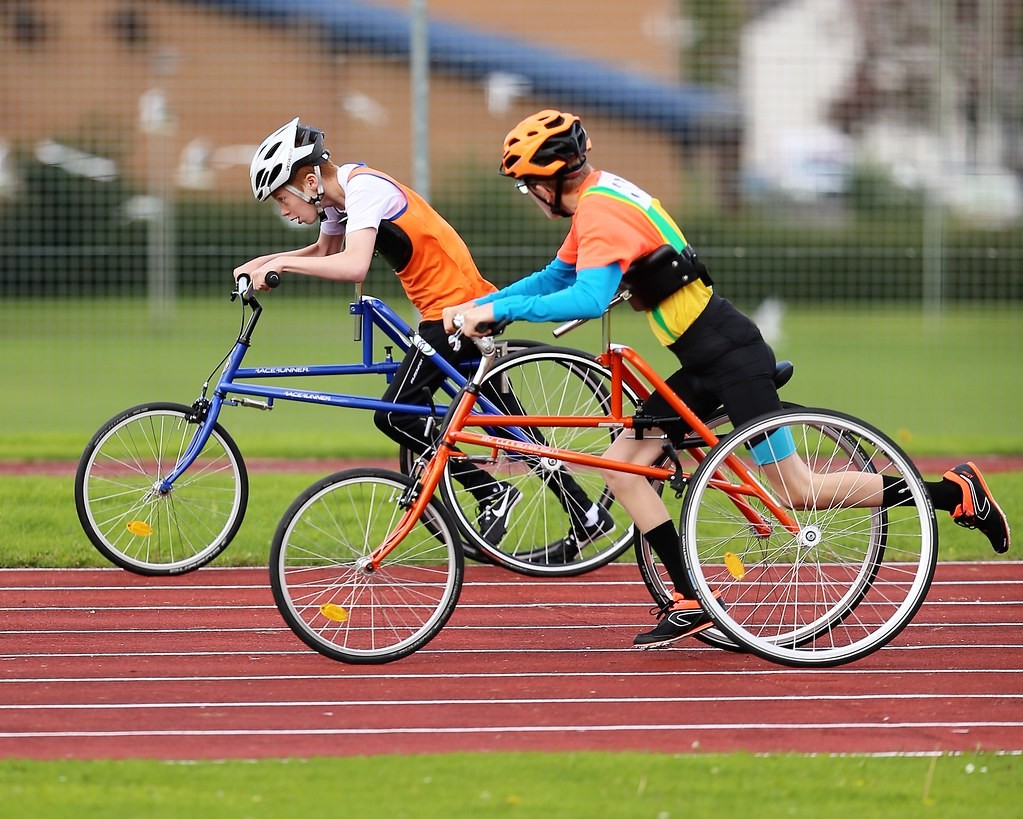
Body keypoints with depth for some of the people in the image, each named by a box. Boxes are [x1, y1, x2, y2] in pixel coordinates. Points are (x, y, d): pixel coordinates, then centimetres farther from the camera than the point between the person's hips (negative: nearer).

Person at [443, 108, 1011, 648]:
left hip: (733, 358, -10)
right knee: (621, 468, 4)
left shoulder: (602, 212, -19)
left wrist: (499, 310, -28)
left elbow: (588, 299, -33)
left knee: (800, 492, -6)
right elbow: (556, 276, 23)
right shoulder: (599, 197, 13)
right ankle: (691, 601, 4)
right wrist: (477, 305, 15)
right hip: (708, 362, 10)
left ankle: (957, 492, 1)